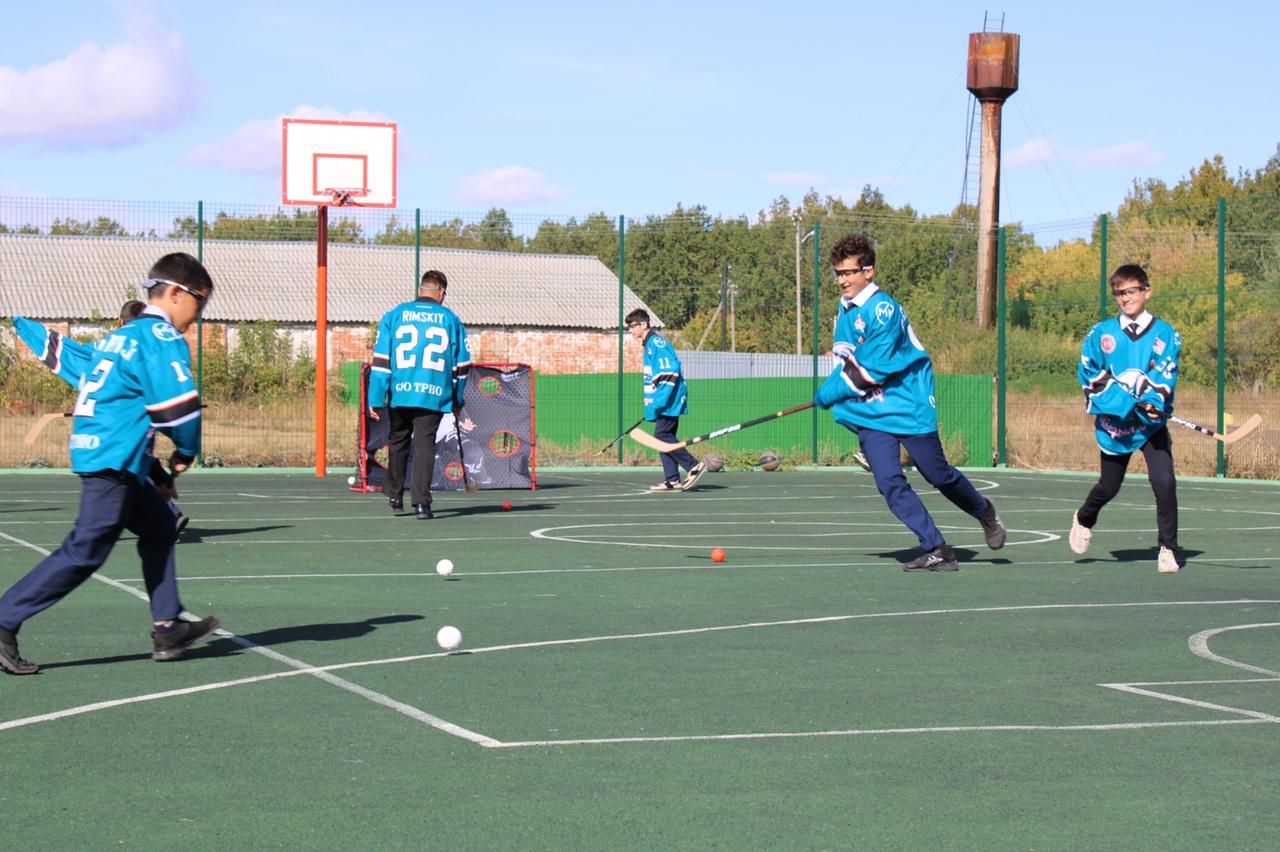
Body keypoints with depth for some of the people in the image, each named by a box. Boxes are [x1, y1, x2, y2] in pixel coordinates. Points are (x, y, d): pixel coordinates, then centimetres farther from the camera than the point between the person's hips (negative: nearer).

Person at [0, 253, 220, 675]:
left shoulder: (120, 336, 19)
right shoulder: (163, 339, -9)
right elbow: (180, 406, -15)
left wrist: (153, 464, 22)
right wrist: (185, 452, 3)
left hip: (91, 450, 10)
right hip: (113, 462, -10)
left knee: (158, 525, 18)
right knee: (85, 552, -9)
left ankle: (167, 629, 19)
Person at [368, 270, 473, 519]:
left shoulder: (394, 315, 5)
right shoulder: (451, 320, 6)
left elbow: (381, 360, 0)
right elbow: (461, 365, 10)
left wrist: (375, 400, 2)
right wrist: (457, 403, 20)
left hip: (400, 394, 1)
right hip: (434, 395, -1)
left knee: (397, 442, 18)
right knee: (424, 445, 0)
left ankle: (395, 496, 29)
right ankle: (421, 502, -10)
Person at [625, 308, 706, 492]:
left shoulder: (657, 343, -13)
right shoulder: (650, 345, 18)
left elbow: (669, 372, -21)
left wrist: (658, 402, -24)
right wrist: (651, 404, 22)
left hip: (669, 401, -10)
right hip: (665, 403, 10)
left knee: (662, 435, -14)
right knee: (665, 437, 7)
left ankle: (694, 466, -11)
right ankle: (672, 480, 7)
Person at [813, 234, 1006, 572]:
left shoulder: (883, 309, -18)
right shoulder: (845, 309, 8)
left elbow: (872, 370, -21)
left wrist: (830, 392, -14)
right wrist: (832, 390, 7)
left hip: (908, 405, -6)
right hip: (869, 415, 6)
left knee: (939, 476, 5)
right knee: (889, 482, -10)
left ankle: (985, 513, 34)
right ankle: (936, 551, -6)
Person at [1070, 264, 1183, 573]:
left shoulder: (1165, 334, -3)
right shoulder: (1101, 333, 0)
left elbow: (1166, 376, -11)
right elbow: (1088, 373, -3)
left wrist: (1153, 399, -31)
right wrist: (1131, 397, -12)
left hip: (1152, 425, -1)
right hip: (1113, 422, 1)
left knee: (1164, 483, -15)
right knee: (1108, 487, 13)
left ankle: (1168, 549, 0)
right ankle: (1084, 519, 46)